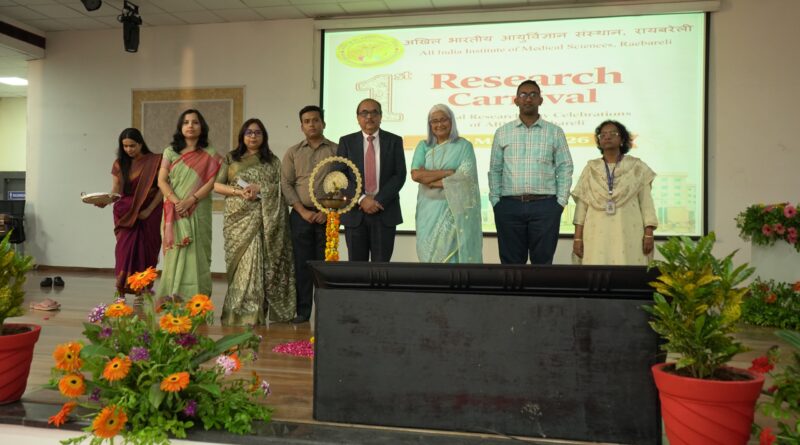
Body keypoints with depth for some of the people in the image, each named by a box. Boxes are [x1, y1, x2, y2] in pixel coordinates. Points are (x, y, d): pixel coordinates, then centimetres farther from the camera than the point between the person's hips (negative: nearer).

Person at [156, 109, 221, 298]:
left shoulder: (209, 154, 6)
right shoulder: (170, 151, 12)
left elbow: (212, 182, -4)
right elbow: (161, 180, 4)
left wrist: (190, 200, -16)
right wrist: (176, 201, -12)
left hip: (198, 212, -2)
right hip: (174, 213, 2)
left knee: (196, 255, -4)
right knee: (175, 255, 1)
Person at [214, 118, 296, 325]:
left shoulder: (273, 161, 13)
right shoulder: (230, 158, 13)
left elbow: (281, 187, 4)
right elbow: (217, 185, 6)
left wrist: (260, 188, -12)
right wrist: (238, 192, -10)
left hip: (262, 218, 0)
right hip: (238, 217, 0)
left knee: (255, 261, -6)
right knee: (242, 263, -4)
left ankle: (250, 314, 1)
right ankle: (239, 314, 3)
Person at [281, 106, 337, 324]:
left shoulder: (336, 150, 5)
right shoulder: (293, 152, 10)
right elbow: (286, 184, 4)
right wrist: (303, 211, -7)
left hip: (327, 215, -1)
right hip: (301, 214, 2)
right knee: (302, 263, 2)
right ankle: (302, 311, 10)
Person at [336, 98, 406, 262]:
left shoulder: (394, 141, 7)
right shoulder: (346, 142, 8)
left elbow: (400, 175, -1)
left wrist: (379, 200, -11)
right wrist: (362, 199, -12)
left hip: (385, 212, 0)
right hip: (355, 212, 1)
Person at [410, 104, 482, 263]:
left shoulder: (463, 145, 1)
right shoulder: (423, 146, 9)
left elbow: (465, 177, -11)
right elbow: (416, 174, -6)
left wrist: (432, 181, -8)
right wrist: (449, 172, -10)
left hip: (454, 210, -3)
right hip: (428, 209, 3)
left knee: (451, 253, -2)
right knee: (429, 252, 5)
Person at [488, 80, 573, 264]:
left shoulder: (555, 132, 7)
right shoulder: (502, 132, 10)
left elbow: (565, 168, 6)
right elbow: (495, 170, 10)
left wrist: (561, 201, -2)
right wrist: (495, 201, 1)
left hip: (545, 206, -1)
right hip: (509, 206, 1)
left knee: (542, 261, 5)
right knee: (511, 262, 6)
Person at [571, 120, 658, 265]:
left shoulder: (637, 167, 8)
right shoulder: (590, 168, 11)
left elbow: (646, 203, 5)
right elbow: (582, 204, 7)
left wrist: (649, 234, -5)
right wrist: (578, 237, 0)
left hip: (628, 233, -1)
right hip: (597, 234, 1)